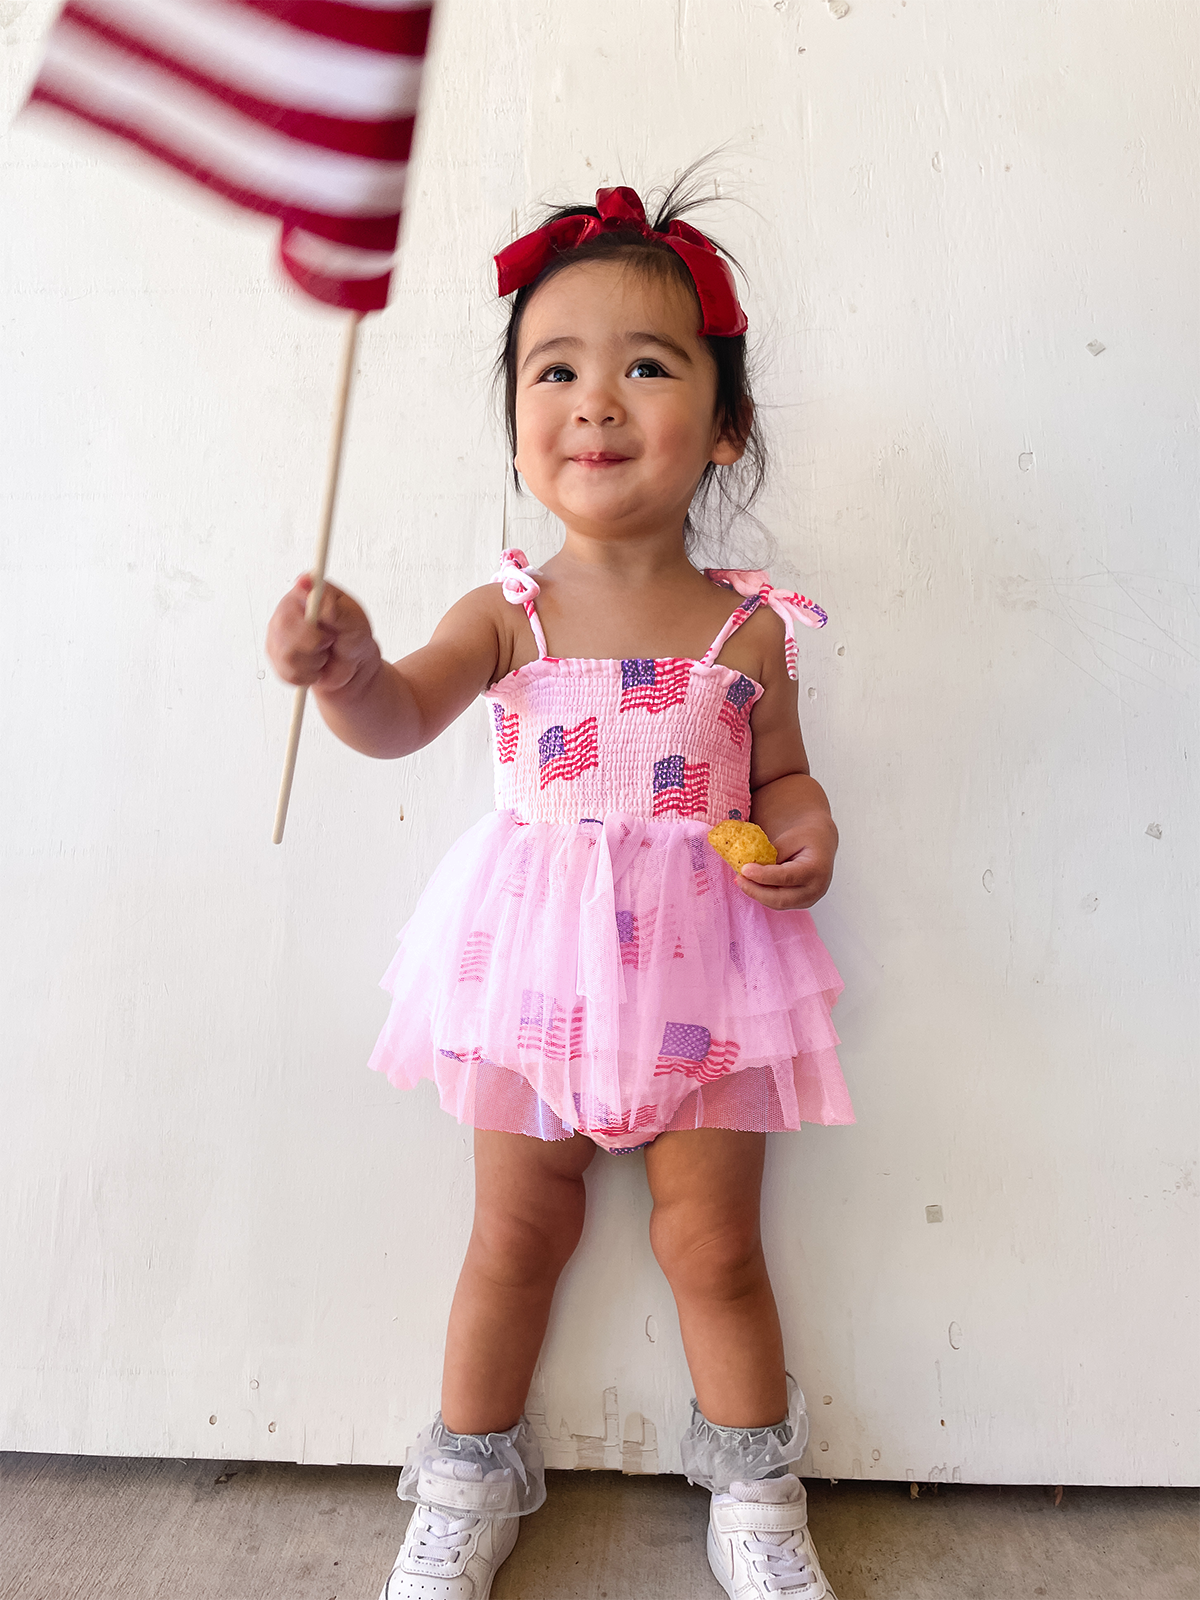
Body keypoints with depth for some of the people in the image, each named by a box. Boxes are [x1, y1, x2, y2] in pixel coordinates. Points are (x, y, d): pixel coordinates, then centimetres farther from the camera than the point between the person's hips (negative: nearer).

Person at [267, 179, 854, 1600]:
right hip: (537, 957, 0)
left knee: (713, 1241, 11)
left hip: (700, 965, 0)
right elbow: (403, 717, -20)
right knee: (518, 1230, 15)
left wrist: (808, 836, -12)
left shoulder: (748, 630, -3)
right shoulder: (508, 613, -5)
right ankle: (470, 1483, 39)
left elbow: (782, 776, 9)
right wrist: (346, 668, -41)